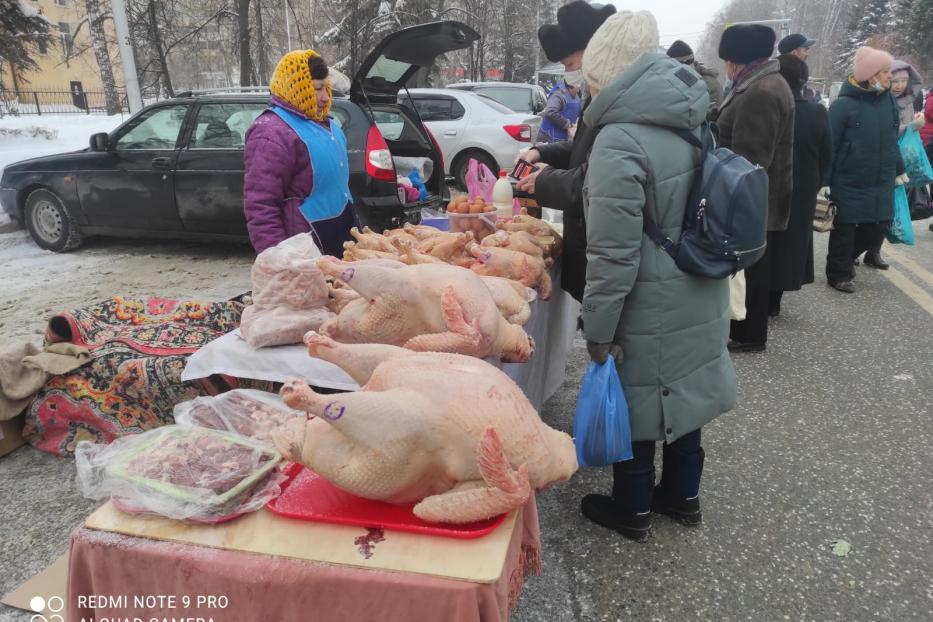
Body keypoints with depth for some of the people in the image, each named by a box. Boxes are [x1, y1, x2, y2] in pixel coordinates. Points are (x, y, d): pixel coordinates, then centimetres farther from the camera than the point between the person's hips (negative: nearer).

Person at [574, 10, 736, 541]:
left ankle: (632, 509, 29)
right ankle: (683, 495, 39)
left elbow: (613, 253, -23)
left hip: (650, 308, -8)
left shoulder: (620, 140, -22)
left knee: (635, 401, 10)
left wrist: (598, 329, -15)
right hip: (699, 296, 8)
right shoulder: (690, 122, 5)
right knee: (684, 391, 20)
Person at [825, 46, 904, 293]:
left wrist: (898, 169, 19)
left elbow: (892, 139, 16)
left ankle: (846, 258, 33)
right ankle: (838, 273, 17)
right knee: (844, 229, 3)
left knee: (879, 226, 10)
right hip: (848, 183, -6)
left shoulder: (888, 99, 7)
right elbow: (829, 146, -10)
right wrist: (824, 181, -11)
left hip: (881, 182, 6)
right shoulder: (844, 104, -12)